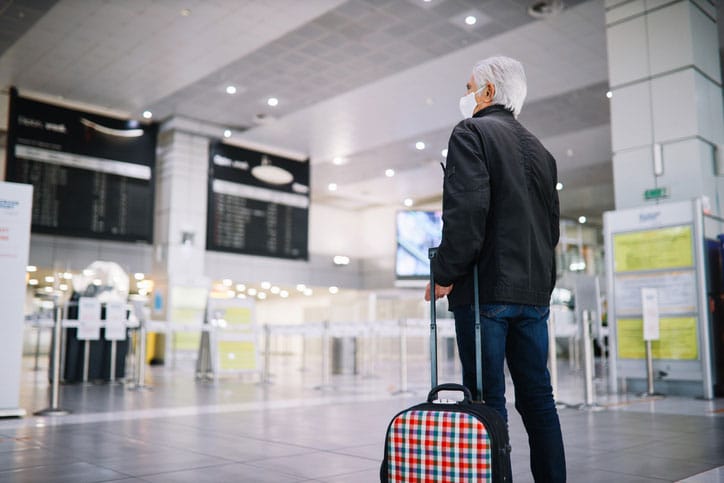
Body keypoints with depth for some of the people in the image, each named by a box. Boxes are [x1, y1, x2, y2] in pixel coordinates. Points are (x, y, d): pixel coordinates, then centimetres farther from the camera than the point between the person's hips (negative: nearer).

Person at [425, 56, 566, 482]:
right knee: (538, 398, 12)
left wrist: (445, 274, -12)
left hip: (487, 289, -7)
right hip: (534, 291, 7)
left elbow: (466, 211, -18)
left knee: (488, 399, -3)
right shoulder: (540, 150, 19)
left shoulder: (472, 133, -4)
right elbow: (552, 225, 18)